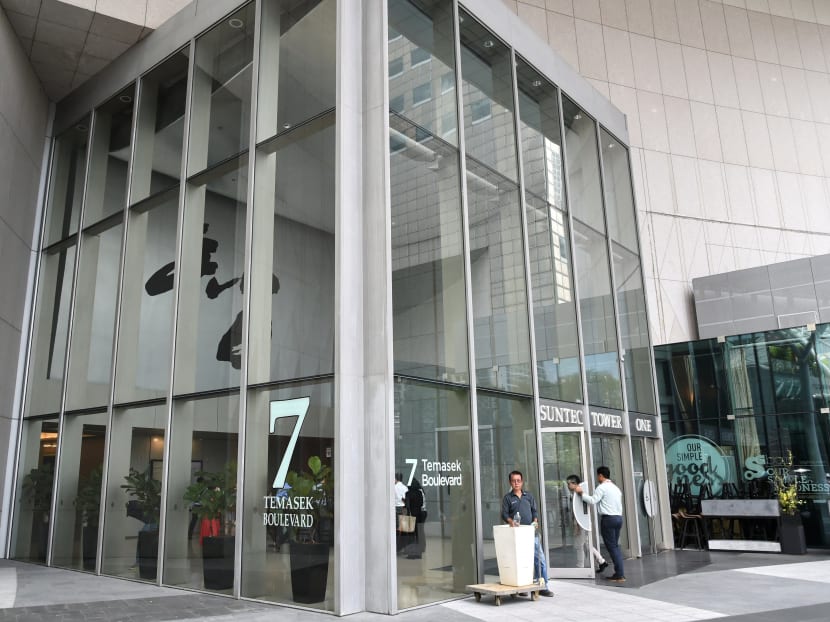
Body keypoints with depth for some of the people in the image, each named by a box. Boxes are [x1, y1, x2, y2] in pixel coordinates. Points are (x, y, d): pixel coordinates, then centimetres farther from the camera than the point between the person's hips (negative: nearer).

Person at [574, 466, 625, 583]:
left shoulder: (602, 487, -8)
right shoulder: (616, 487, 18)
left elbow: (592, 500, -18)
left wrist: (581, 493, -8)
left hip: (608, 518, -8)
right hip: (618, 517, 8)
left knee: (612, 546, -4)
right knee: (615, 546, 13)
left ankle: (620, 575, -4)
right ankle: (619, 573, 11)